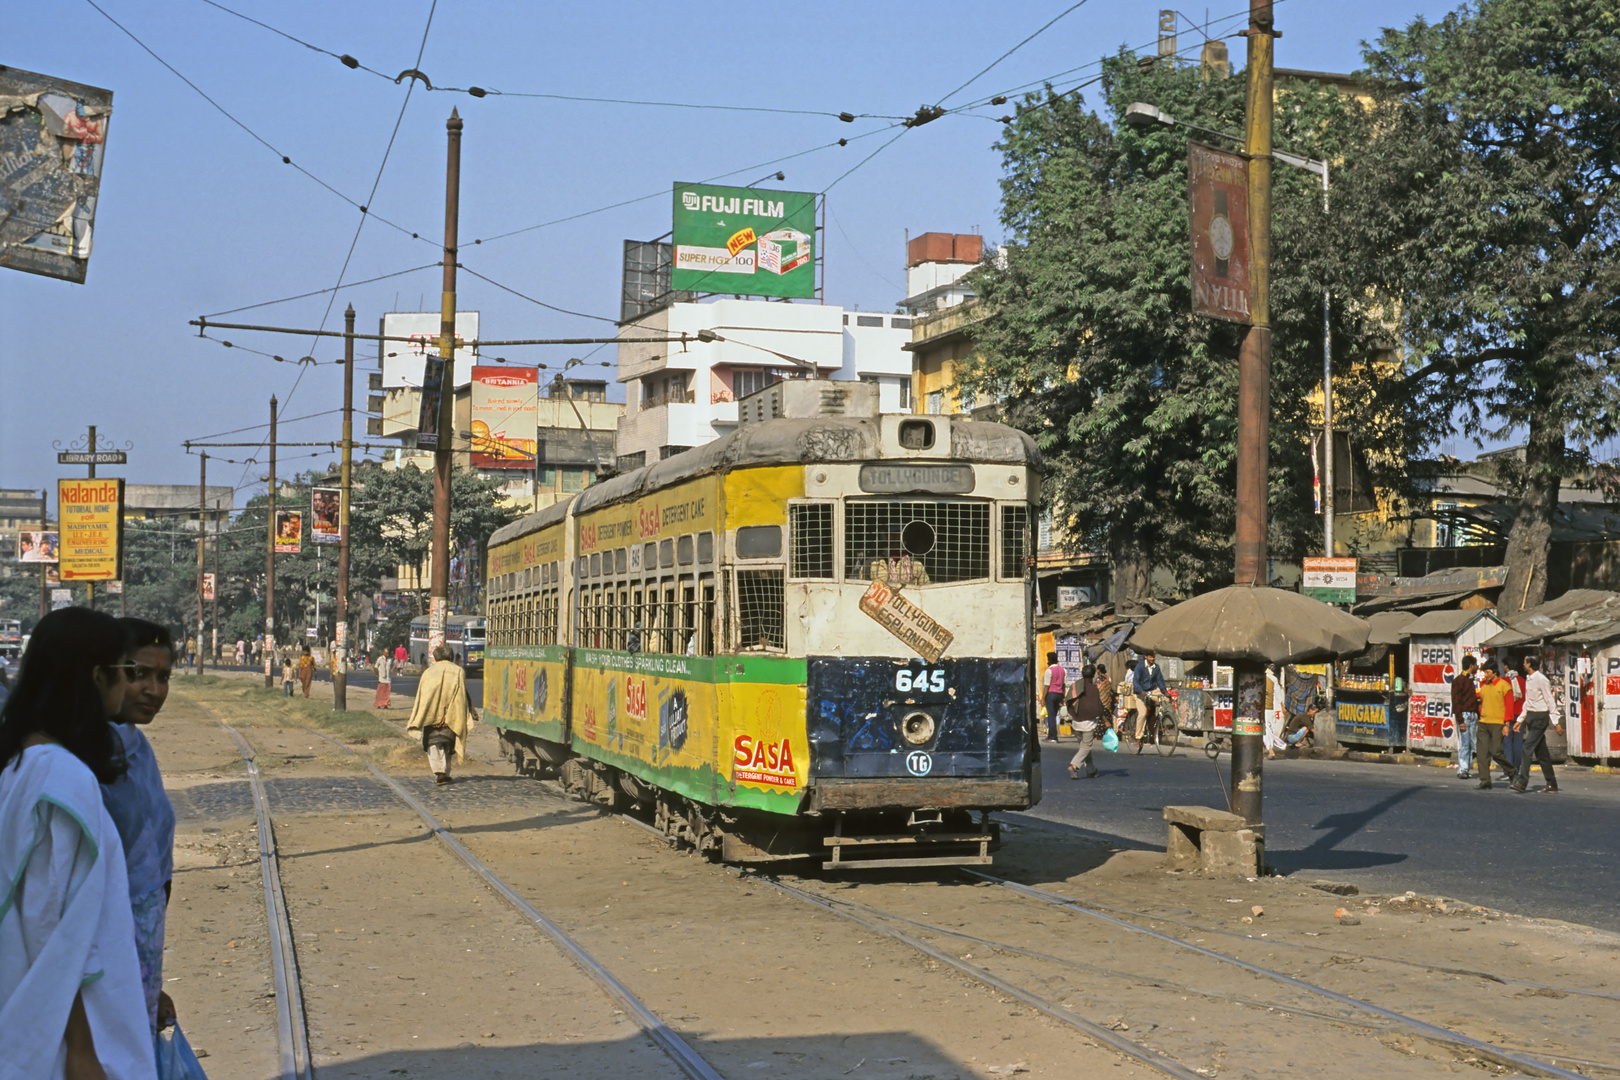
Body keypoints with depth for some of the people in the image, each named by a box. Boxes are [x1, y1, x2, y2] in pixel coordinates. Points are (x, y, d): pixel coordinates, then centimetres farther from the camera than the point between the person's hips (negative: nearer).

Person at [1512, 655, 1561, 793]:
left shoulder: (1541, 680, -13)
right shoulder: (1528, 679, 14)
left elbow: (1550, 702, -13)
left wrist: (1556, 723, -14)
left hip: (1540, 717, -9)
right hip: (1531, 716, 9)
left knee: (1528, 748, -16)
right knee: (1541, 752, 9)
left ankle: (1522, 781, -20)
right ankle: (1551, 785, 13)